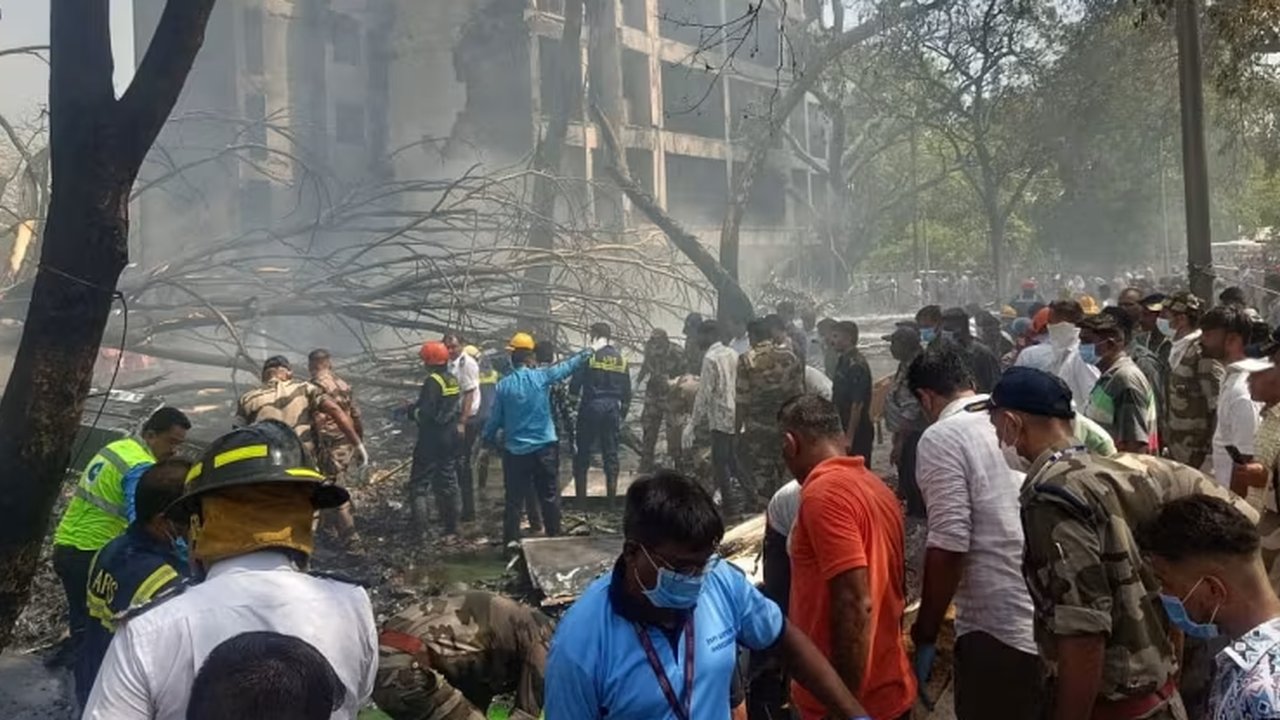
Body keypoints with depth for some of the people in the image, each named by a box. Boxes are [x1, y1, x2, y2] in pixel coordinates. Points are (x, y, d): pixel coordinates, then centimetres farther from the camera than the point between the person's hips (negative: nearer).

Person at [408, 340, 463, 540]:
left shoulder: (433, 381, -17)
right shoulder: (453, 380, 8)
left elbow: (425, 412, -22)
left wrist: (412, 412, -5)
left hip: (432, 439, -8)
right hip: (451, 437, 8)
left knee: (419, 484, -1)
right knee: (448, 482, 14)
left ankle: (419, 531, -5)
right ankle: (450, 529, 18)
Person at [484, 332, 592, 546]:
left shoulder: (504, 384, -5)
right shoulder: (542, 376, -7)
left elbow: (495, 418, 0)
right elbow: (566, 367, 9)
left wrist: (488, 438, 17)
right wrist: (584, 355, 26)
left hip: (515, 450, 0)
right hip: (544, 448, 0)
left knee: (513, 499, 6)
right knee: (549, 496, 11)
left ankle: (511, 543, 8)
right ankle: (554, 537, 17)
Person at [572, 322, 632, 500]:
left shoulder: (589, 356, -8)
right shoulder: (621, 359, 6)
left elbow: (574, 386, -9)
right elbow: (627, 392, 9)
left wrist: (577, 393, 13)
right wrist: (623, 414, 18)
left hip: (591, 407, -4)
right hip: (612, 409, 4)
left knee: (583, 453, 4)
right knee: (611, 454, 10)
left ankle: (581, 496, 4)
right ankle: (612, 495, 10)